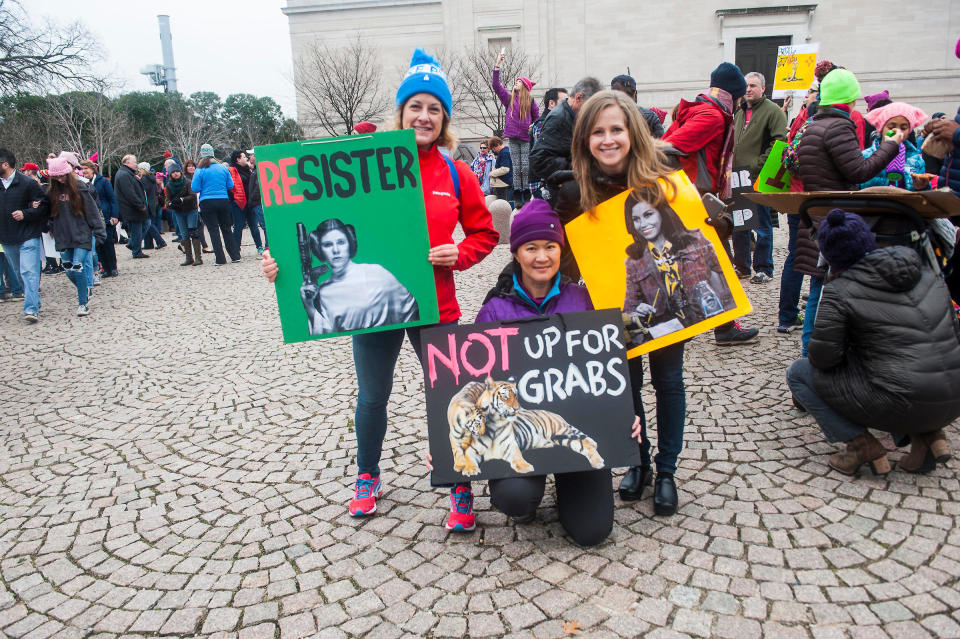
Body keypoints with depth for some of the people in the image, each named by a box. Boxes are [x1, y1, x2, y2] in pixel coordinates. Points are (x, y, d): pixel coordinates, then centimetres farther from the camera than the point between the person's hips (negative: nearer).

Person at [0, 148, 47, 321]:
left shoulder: (28, 183, -9)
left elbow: (44, 206, -7)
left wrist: (25, 214, -18)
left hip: (28, 236, -7)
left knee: (29, 272, -13)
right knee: (18, 273, 15)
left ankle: (31, 309, -15)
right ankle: (34, 301, 29)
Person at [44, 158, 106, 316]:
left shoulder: (80, 188, -6)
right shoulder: (52, 192, 6)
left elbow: (92, 211, -5)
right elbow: (50, 212, 16)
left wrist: (99, 232, -7)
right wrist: (52, 229, 13)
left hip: (82, 235, -5)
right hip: (63, 237, 5)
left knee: (78, 267, -12)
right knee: (69, 270, 10)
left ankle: (83, 302, -2)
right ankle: (85, 290, 34)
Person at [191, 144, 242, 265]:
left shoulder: (200, 170, -7)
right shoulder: (223, 168, 3)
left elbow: (195, 188, -7)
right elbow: (230, 186, 6)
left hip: (207, 203, -3)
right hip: (223, 201, 3)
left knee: (213, 230, 1)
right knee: (226, 229, 12)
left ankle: (220, 259, 0)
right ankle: (235, 256, 12)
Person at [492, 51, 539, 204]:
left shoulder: (531, 101, 6)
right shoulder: (509, 98, 9)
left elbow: (537, 117, 14)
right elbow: (495, 85, 2)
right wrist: (497, 65, -3)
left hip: (526, 138, -1)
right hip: (513, 138, 2)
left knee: (526, 167, -6)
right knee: (516, 167, 1)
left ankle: (527, 195, -1)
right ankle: (517, 196, 4)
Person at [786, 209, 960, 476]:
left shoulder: (840, 291, -9)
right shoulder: (929, 276, 11)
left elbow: (824, 357, -11)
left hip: (902, 405, -7)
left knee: (799, 372, 8)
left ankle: (862, 444, -2)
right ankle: (928, 434, 17)